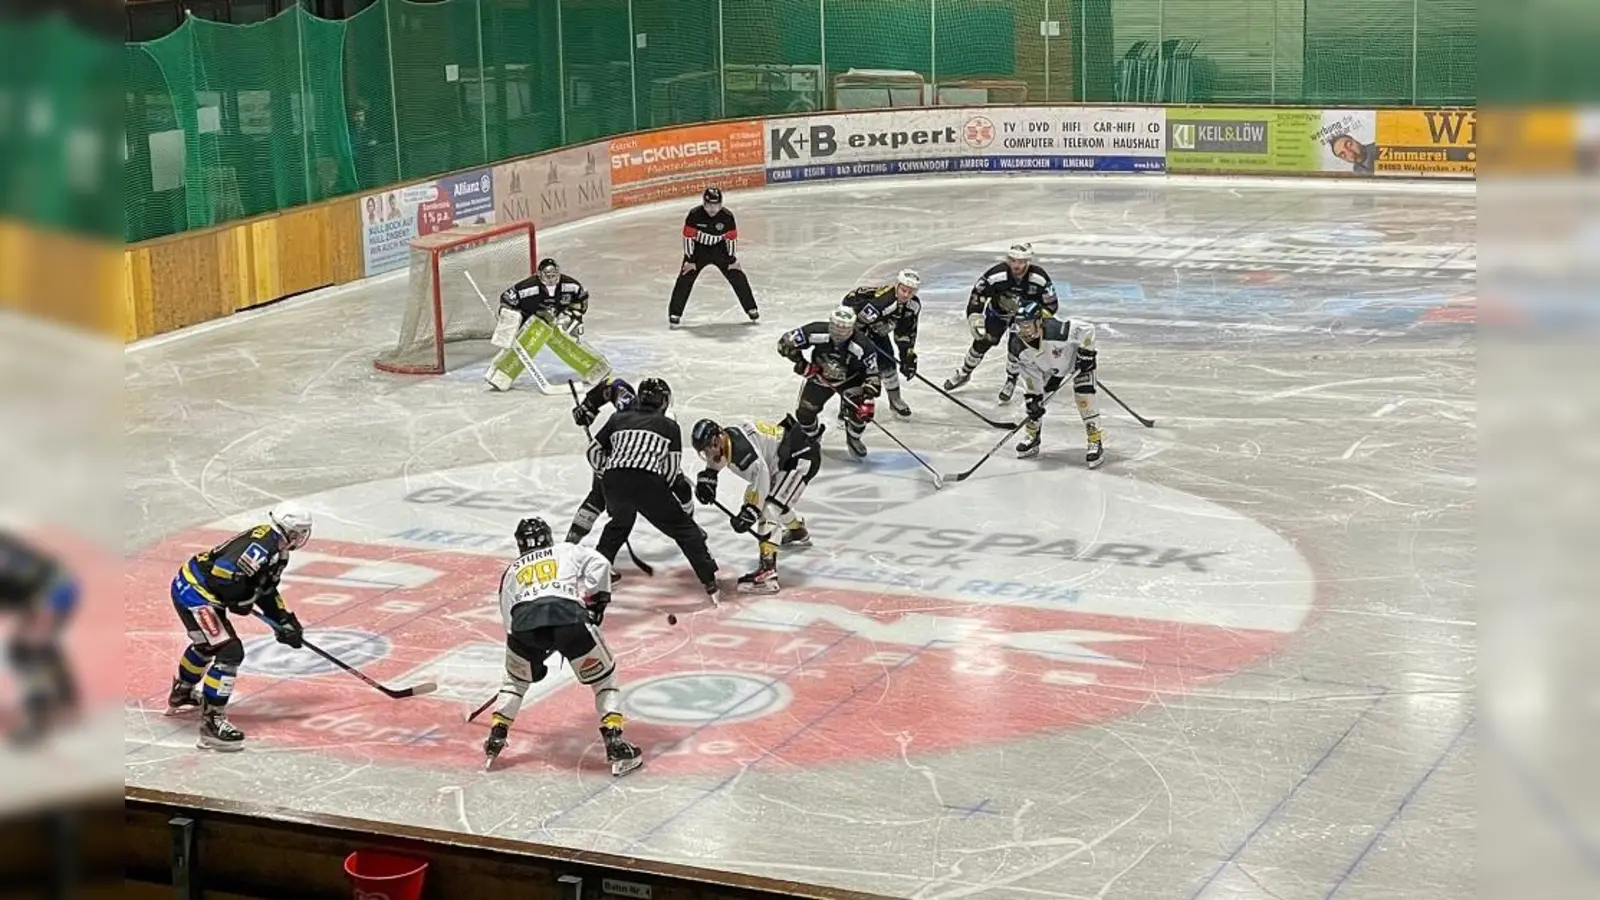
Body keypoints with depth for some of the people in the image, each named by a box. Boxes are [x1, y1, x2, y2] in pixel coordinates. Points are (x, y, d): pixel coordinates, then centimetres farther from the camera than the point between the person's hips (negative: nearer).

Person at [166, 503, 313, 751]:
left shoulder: (277, 551, 8)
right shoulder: (262, 546, -25)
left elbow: (267, 591, 18)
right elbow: (223, 572, -34)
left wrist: (285, 621, 10)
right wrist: (243, 598, -18)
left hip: (191, 589, 11)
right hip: (193, 593, -11)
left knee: (208, 644, 34)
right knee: (229, 651, -17)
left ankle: (181, 695, 57)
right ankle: (212, 721, -15)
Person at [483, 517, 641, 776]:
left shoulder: (511, 572, 37)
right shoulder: (567, 551, 31)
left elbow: (509, 623, 34)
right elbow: (599, 565, 11)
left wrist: (534, 659, 42)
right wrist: (596, 601, 19)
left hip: (524, 620, 3)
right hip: (569, 617, -2)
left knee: (516, 677, 32)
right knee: (604, 677, 14)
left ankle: (496, 739, 28)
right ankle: (615, 745, 1)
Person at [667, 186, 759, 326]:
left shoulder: (727, 216, -19)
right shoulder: (694, 215, -24)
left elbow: (732, 238, -7)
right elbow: (688, 237, -17)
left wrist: (733, 259, -5)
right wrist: (690, 260, -17)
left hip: (719, 248, 1)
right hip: (698, 248, -1)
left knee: (737, 276, -4)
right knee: (686, 278, -14)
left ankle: (751, 308, 10)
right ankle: (675, 313, -8)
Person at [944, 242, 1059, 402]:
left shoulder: (1040, 278, -30)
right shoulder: (995, 274, -35)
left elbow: (1051, 304, -17)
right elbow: (977, 295, -24)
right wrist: (975, 319, -30)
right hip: (997, 311, 0)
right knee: (982, 343, 3)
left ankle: (1011, 381, 11)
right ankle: (964, 373, 28)